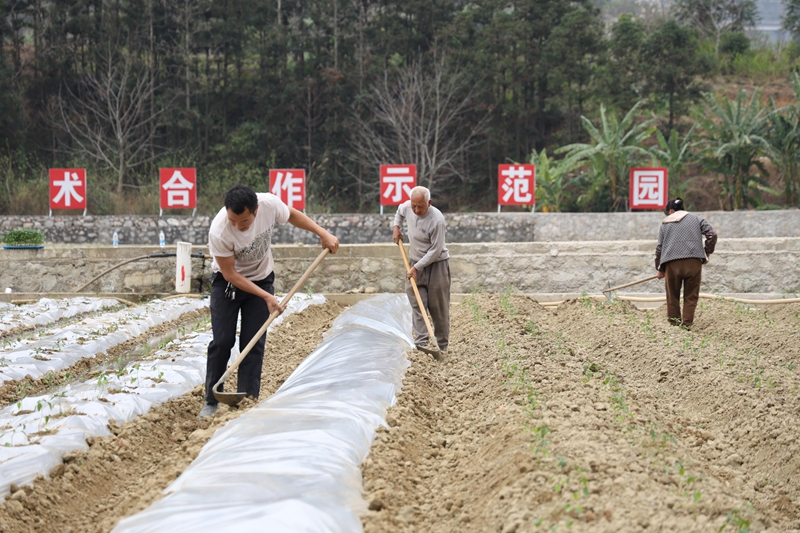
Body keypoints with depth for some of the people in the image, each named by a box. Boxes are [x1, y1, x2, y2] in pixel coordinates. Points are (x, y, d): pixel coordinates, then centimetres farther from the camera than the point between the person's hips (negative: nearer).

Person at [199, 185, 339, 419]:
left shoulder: (269, 204, -29)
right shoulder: (219, 232, -36)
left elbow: (292, 215, -3)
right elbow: (230, 274, -23)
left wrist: (323, 234, -7)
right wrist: (266, 296, -23)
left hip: (261, 279, 2)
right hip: (227, 281, -2)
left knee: (254, 344, -2)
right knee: (222, 342, -5)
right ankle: (211, 401, 8)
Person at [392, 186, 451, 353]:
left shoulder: (437, 220, -26)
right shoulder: (407, 207, -6)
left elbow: (435, 250, -22)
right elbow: (399, 212, 23)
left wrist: (417, 268, -20)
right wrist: (396, 227, 7)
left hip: (436, 264, -6)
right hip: (416, 262, 6)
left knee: (438, 306, -1)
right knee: (417, 303, -2)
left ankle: (442, 344, 9)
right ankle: (421, 341, -2)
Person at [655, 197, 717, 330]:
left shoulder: (665, 224, 17)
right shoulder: (696, 218, 16)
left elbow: (659, 248, 17)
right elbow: (712, 234, 5)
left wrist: (660, 269, 23)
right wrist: (707, 252, 15)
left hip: (672, 264, 0)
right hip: (693, 263, 0)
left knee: (672, 295, 12)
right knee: (691, 296, 6)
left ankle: (674, 321, 14)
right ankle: (686, 323, -2)